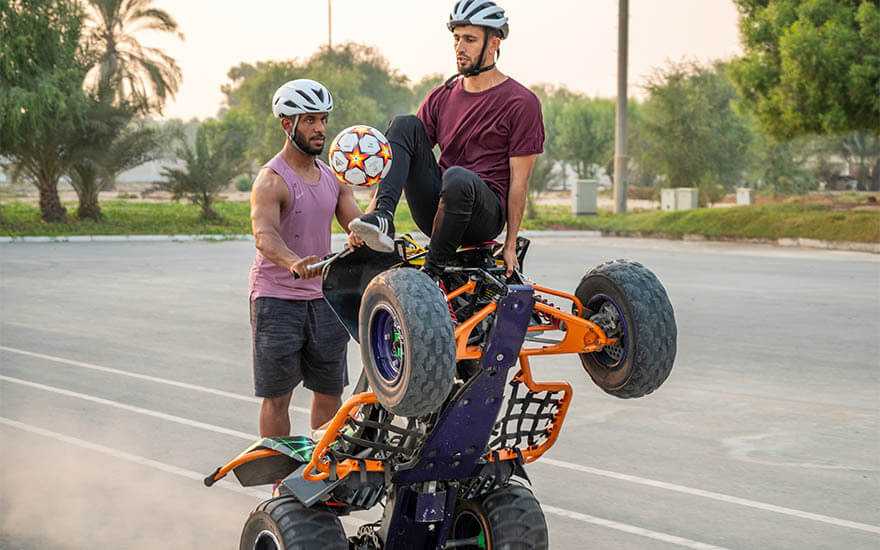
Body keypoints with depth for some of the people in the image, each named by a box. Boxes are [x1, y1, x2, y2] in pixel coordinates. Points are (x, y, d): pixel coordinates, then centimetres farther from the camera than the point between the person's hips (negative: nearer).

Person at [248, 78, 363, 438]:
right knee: (277, 396, 0)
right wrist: (294, 263, -49)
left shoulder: (333, 178, 10)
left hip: (323, 297, 6)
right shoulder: (271, 180, -12)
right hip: (277, 298, -6)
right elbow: (264, 234, -29)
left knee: (329, 393, 10)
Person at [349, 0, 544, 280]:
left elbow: (519, 180, -3)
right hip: (435, 207, 5)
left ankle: (432, 271, -24)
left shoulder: (522, 102, 0)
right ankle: (382, 220, -32)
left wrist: (510, 245, -5)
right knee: (404, 125, -13)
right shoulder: (441, 98, 15)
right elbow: (396, 160, 10)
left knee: (458, 177, -39)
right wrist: (370, 212, -2)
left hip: (484, 213, -5)